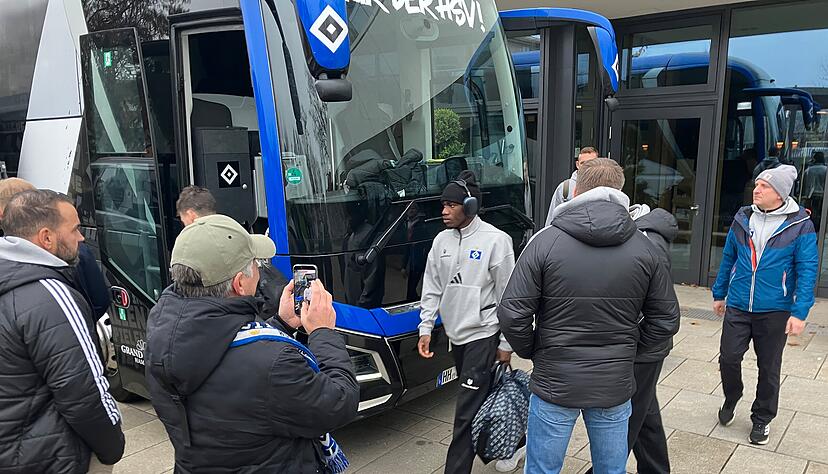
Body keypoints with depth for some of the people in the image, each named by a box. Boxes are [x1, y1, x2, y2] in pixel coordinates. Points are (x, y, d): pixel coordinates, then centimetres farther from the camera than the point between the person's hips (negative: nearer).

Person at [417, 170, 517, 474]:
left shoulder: (496, 240, -12)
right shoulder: (442, 240, 6)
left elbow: (507, 296, -10)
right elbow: (432, 288, 9)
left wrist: (506, 344, -9)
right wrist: (425, 329, 3)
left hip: (483, 335, -6)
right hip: (456, 334, 6)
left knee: (467, 411, -6)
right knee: (479, 399, 18)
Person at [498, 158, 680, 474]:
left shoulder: (545, 242, -13)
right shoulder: (644, 249, -3)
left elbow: (512, 315, -15)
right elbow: (666, 321, 2)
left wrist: (532, 352, 3)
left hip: (554, 385, -2)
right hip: (615, 387, 3)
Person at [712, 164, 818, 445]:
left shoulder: (800, 225, -8)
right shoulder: (743, 219, 3)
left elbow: (807, 270, -9)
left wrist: (800, 312, -15)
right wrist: (719, 294, 14)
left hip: (775, 311, -2)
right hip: (737, 306, 3)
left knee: (769, 368, 11)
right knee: (728, 358, 2)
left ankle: (762, 418, 30)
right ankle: (731, 399, 31)